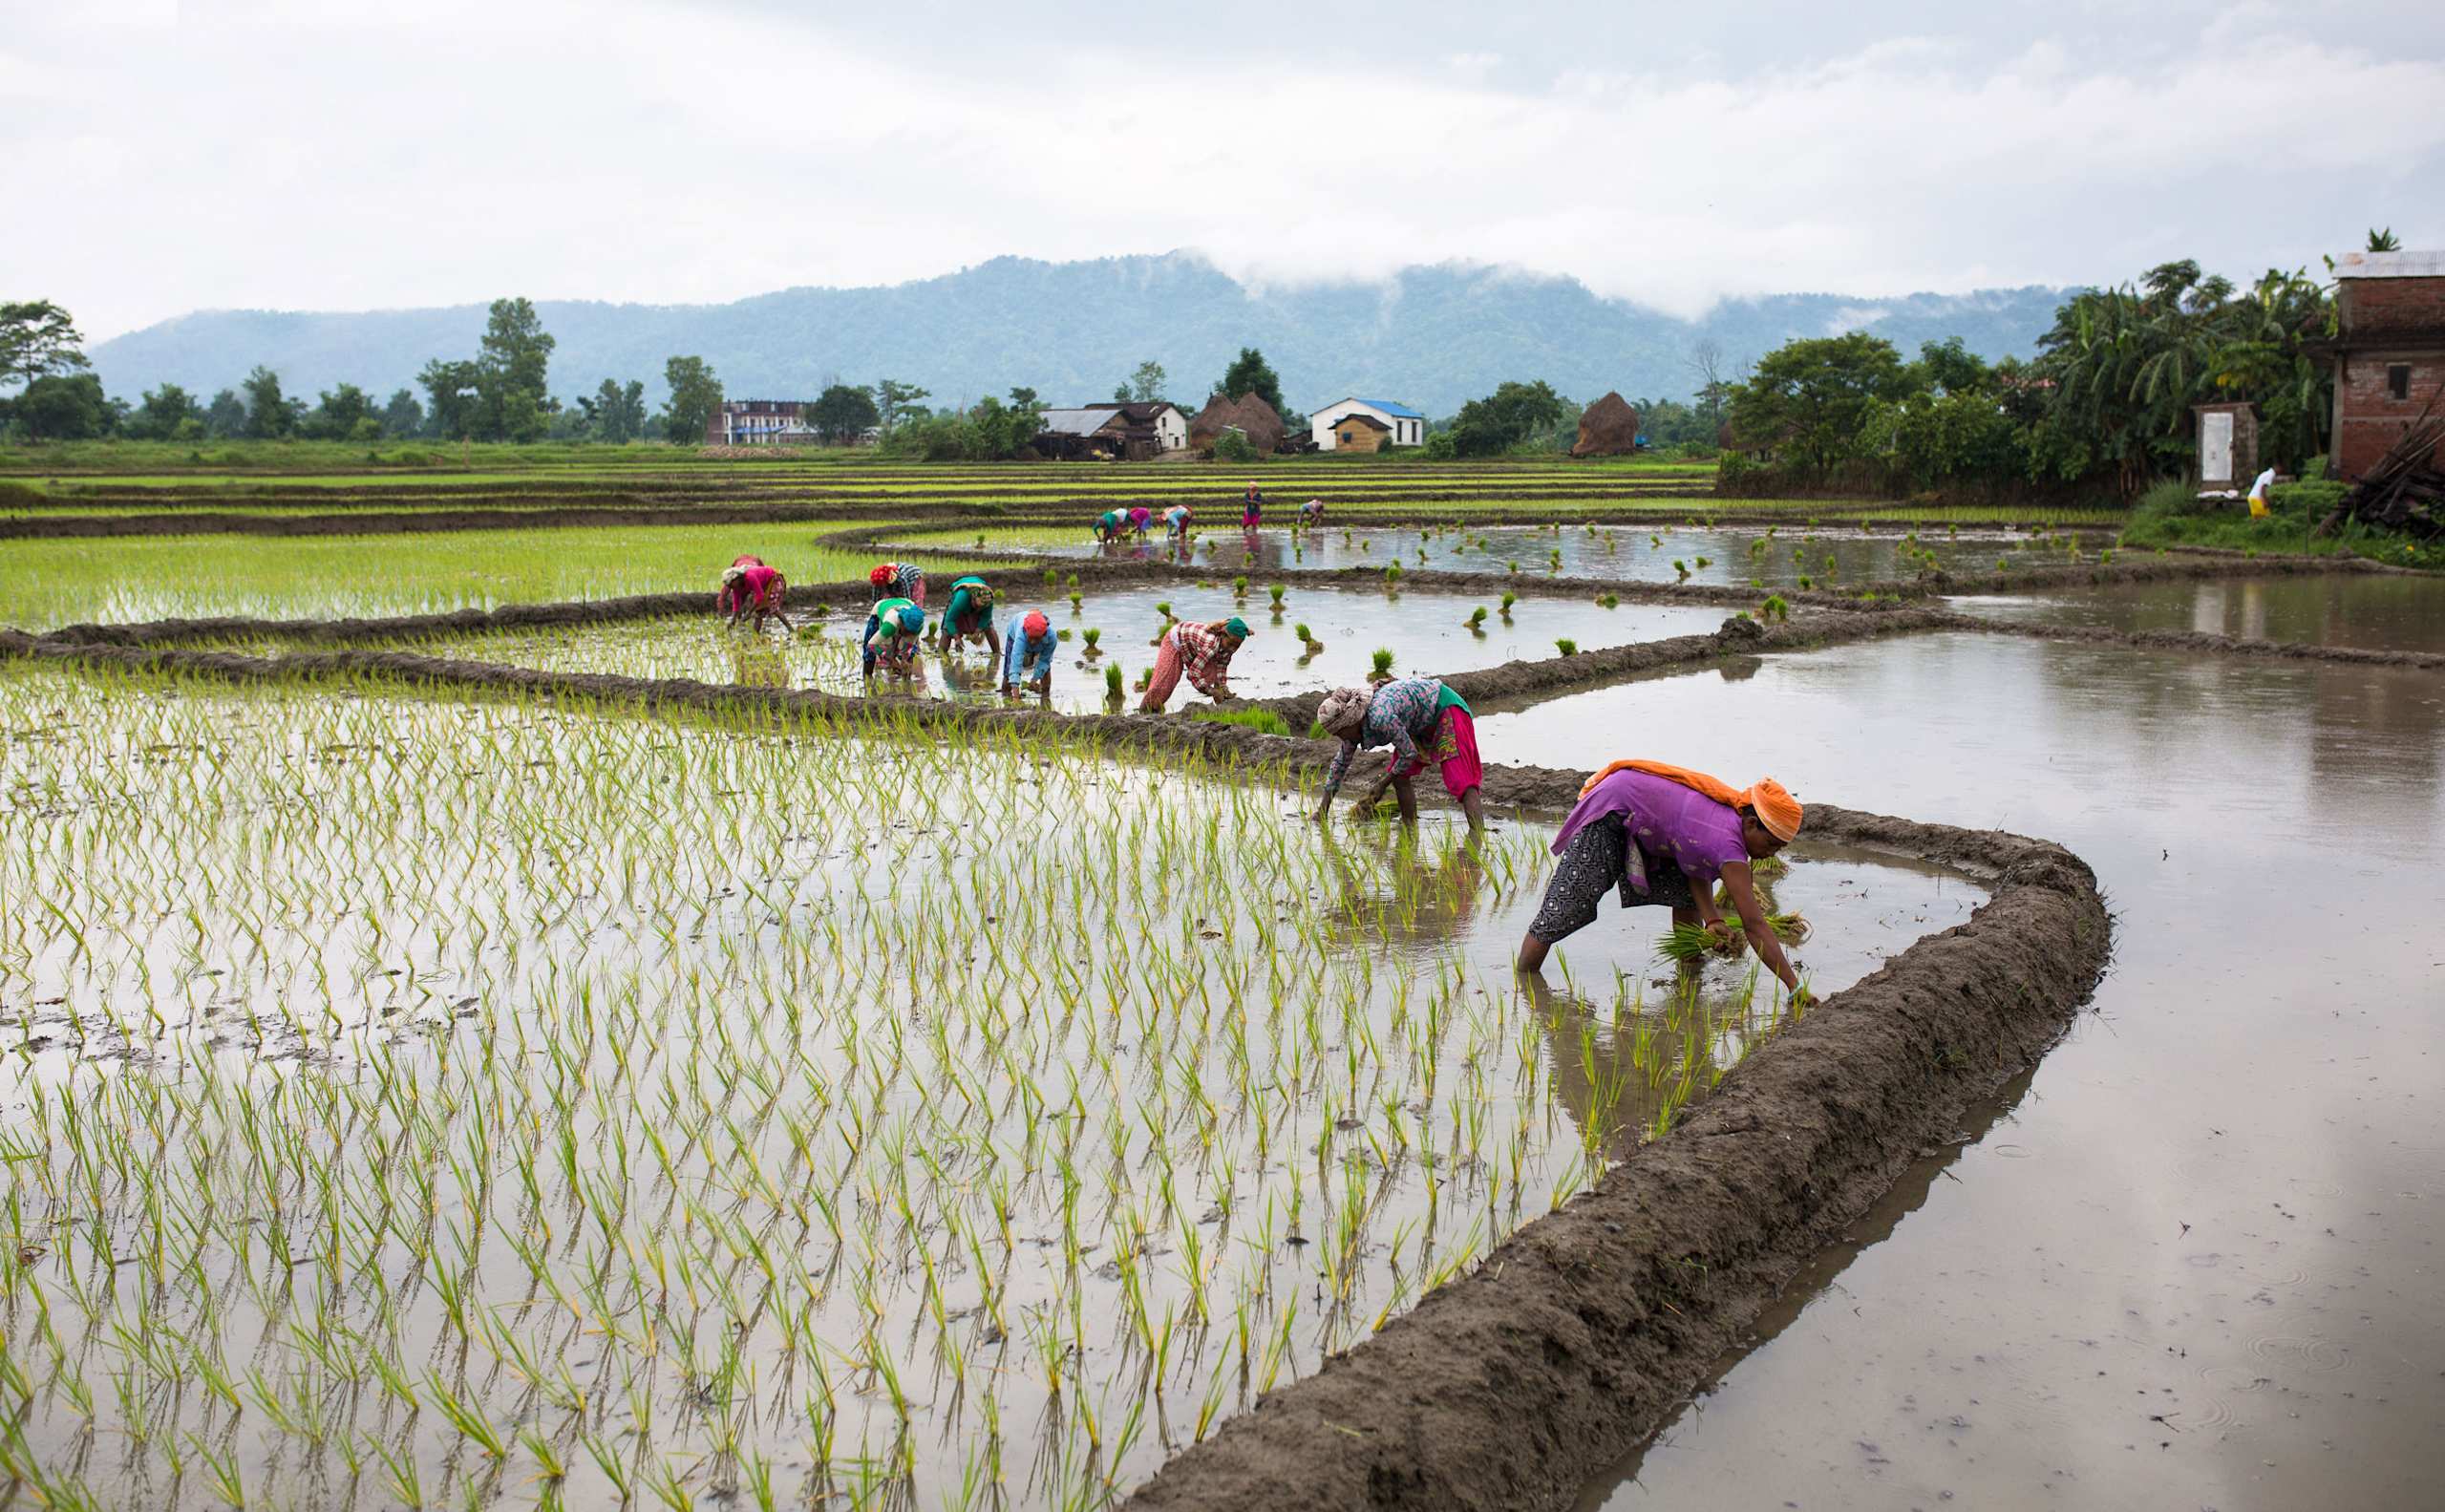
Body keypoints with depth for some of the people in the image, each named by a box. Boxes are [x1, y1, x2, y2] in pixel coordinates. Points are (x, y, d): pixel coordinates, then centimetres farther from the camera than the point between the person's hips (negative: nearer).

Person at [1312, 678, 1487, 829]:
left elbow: (1409, 753, -23)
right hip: (1423, 723, 9)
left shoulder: (1380, 716, -33)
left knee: (1460, 780, -20)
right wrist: (1323, 809, 8)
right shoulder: (1354, 723, -6)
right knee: (1399, 776, 6)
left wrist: (1382, 783, -10)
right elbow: (1340, 762, 6)